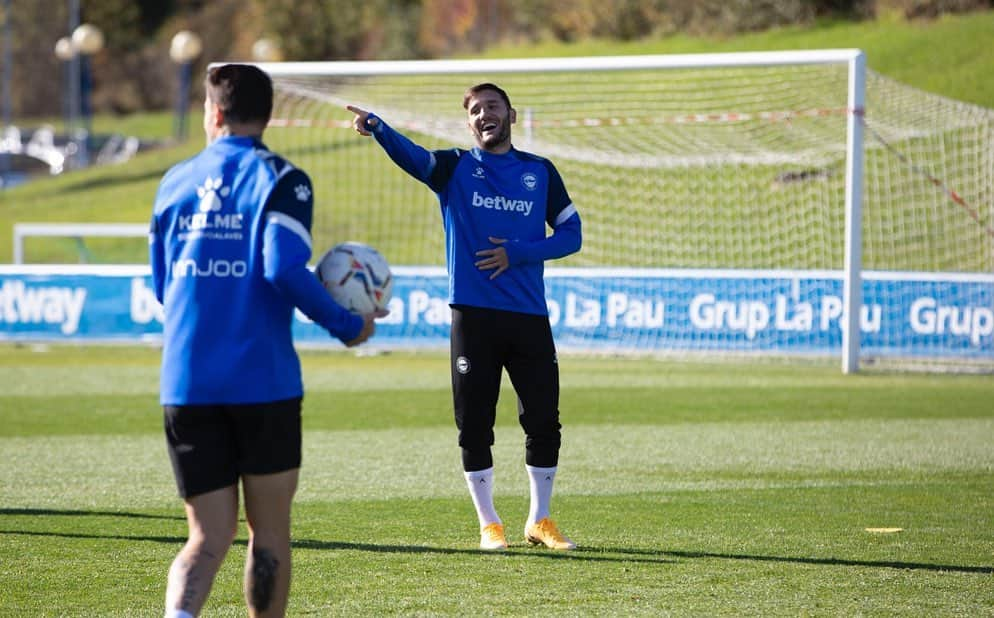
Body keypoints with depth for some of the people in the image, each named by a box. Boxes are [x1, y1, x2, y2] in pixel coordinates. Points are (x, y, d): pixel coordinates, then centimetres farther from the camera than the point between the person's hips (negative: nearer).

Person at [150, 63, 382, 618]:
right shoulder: (280, 179, -4)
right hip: (262, 382, -3)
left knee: (209, 537, 5)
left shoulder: (176, 182, 11)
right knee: (269, 532, 12)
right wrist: (346, 325, -6)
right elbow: (285, 269, -18)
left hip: (186, 385, 3)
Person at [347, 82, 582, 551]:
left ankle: (539, 522, 19)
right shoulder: (454, 167, 4)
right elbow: (412, 156, -17)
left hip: (529, 317, 2)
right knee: (475, 425, 0)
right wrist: (376, 128, -38)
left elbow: (570, 234, 9)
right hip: (472, 315, -2)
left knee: (543, 421, 3)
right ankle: (489, 525, 13)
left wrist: (518, 253, -8)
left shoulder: (540, 172, 10)